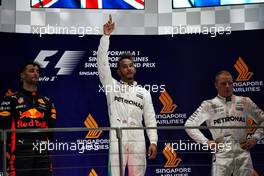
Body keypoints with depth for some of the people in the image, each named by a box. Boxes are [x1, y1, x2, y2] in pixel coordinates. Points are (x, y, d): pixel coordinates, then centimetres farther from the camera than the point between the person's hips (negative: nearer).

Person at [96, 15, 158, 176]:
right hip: (117, 139, -2)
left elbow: (150, 120, 11)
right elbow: (102, 62, -2)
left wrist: (153, 142, -2)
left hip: (137, 140, 2)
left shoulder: (144, 93, 16)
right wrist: (106, 35, -9)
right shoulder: (112, 86, 9)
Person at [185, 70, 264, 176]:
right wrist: (205, 141, -4)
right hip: (221, 154, -2)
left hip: (243, 153, 2)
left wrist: (255, 138, 7)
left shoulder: (244, 102, 10)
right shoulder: (209, 105, 5)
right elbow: (189, 124, 3)